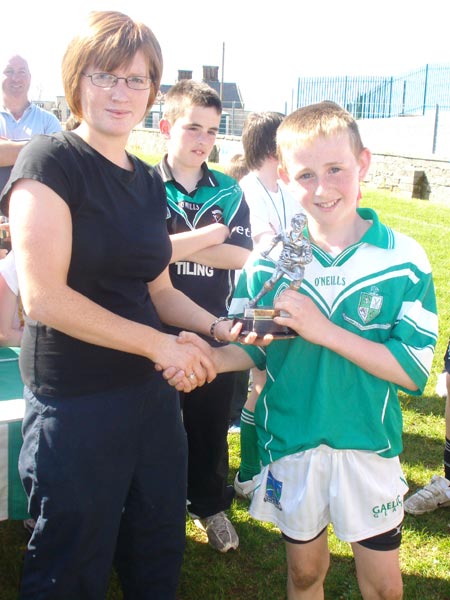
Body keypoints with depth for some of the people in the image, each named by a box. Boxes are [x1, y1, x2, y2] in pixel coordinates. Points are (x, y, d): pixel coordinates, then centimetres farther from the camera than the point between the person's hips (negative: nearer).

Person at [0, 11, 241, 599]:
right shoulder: (50, 162, -12)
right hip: (74, 403, -7)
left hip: (151, 392, 7)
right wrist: (161, 344, -17)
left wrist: (217, 326, -1)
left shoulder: (149, 182, 10)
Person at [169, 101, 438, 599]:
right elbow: (252, 348, 3)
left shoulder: (405, 260, -12)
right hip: (291, 443, 1)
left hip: (369, 446, -1)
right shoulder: (268, 262, -6)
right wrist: (211, 357, -18)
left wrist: (324, 330, -24)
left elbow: (413, 369, -16)